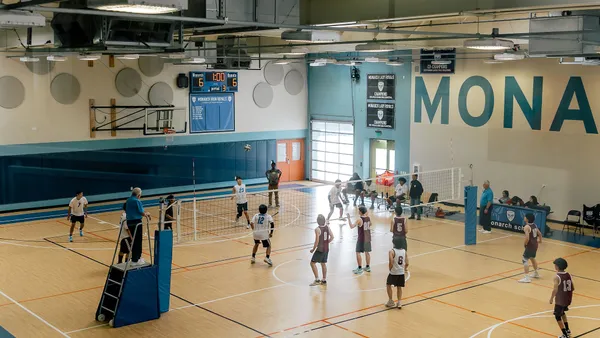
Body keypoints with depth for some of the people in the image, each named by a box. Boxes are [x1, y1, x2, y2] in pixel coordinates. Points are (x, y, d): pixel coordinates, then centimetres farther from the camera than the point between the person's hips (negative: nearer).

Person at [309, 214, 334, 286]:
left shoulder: (317, 229, -17)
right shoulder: (327, 227, 1)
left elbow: (317, 241, -19)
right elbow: (332, 237, 2)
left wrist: (313, 249, -7)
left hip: (320, 249, -7)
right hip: (326, 249, 7)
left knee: (312, 263, 1)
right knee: (323, 263, 18)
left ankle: (317, 280, -4)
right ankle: (324, 280, 24)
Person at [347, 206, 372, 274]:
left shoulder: (359, 220, -19)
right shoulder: (368, 218, 1)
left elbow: (351, 226, -24)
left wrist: (349, 218, -17)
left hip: (361, 239, -7)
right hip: (368, 238, 7)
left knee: (358, 253, 1)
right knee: (367, 252, 16)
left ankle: (360, 268, 0)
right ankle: (368, 267, 23)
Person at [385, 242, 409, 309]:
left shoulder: (392, 251, -15)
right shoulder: (404, 251, 0)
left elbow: (391, 262, -24)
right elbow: (407, 263, 0)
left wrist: (390, 269, -6)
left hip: (393, 273, -4)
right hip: (401, 272, 4)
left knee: (388, 285, 18)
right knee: (399, 287, 19)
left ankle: (391, 301, 19)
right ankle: (399, 302, 17)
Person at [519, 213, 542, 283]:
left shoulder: (527, 227, -19)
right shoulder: (534, 225, 8)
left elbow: (527, 238, -27)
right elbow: (539, 234, 20)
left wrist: (525, 244, -10)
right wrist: (540, 240, 37)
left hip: (530, 245, -9)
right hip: (535, 244, 9)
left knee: (525, 260, -8)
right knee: (532, 258, 28)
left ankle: (527, 278, -14)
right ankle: (536, 273, 46)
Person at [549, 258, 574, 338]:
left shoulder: (557, 277, -19)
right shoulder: (568, 275, 0)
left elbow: (555, 290, -25)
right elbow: (573, 288, 4)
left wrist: (551, 298, -11)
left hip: (560, 300, -7)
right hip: (568, 299, 7)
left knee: (558, 316, 9)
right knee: (562, 312, 31)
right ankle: (567, 330, 37)